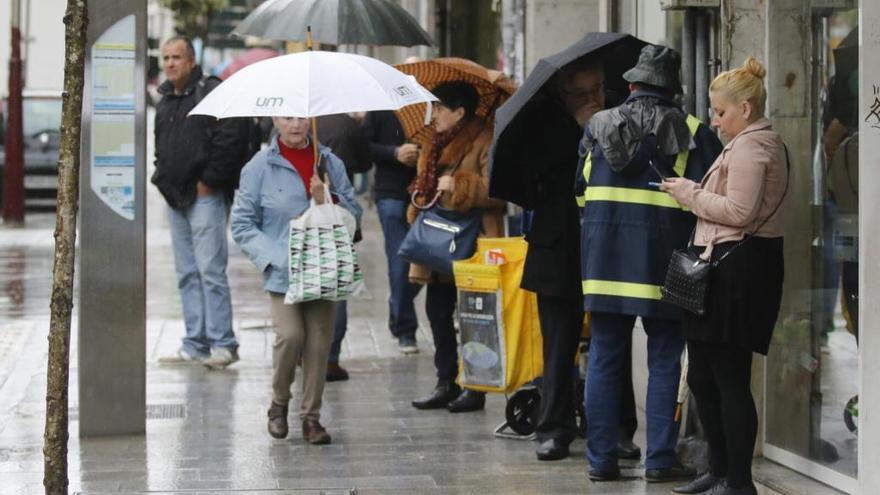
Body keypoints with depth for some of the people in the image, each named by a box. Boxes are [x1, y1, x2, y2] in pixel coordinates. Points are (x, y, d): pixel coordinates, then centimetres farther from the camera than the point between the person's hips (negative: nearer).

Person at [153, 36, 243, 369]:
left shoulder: (211, 92, -8)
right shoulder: (165, 101, 17)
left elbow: (228, 139, -16)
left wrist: (209, 181, -15)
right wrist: (162, 177, 13)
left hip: (205, 196, -9)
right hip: (175, 198, 9)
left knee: (210, 269, -11)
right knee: (187, 273, 9)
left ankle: (223, 344, -7)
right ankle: (195, 345, 13)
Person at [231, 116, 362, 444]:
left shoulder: (330, 163, 9)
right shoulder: (259, 168, 0)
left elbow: (354, 213, 12)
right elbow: (243, 225, 0)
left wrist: (327, 199, -8)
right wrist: (275, 257, -11)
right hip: (283, 272, -3)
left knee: (319, 341, -1)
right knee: (291, 335, -18)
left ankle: (311, 417, 12)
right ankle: (279, 404, 7)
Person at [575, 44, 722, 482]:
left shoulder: (599, 125, 9)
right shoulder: (690, 132, -2)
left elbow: (580, 190, 17)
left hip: (603, 258, 3)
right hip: (660, 259, -3)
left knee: (604, 359, 8)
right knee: (664, 362, 4)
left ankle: (601, 458, 9)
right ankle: (660, 459, 3)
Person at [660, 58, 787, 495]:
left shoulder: (749, 147, -11)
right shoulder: (765, 143, 22)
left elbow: (739, 211, -20)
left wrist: (689, 193, -8)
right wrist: (695, 193, 13)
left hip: (736, 269, -11)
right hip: (733, 266, 11)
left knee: (729, 377, -7)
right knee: (703, 375, 15)